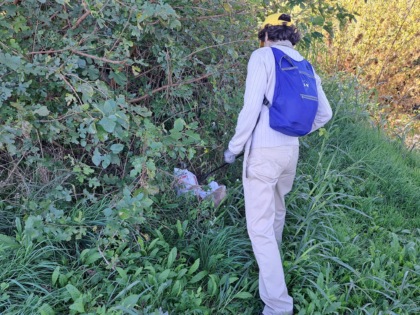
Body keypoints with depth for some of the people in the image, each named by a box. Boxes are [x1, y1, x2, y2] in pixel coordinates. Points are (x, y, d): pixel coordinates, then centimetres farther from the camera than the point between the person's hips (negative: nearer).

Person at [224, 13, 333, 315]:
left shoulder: (262, 56, -6)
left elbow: (251, 108, -16)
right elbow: (325, 113, 16)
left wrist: (233, 147, -5)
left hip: (264, 151, -7)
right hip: (291, 149, 7)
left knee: (260, 226, -4)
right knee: (277, 209, 27)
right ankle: (273, 261, 48)